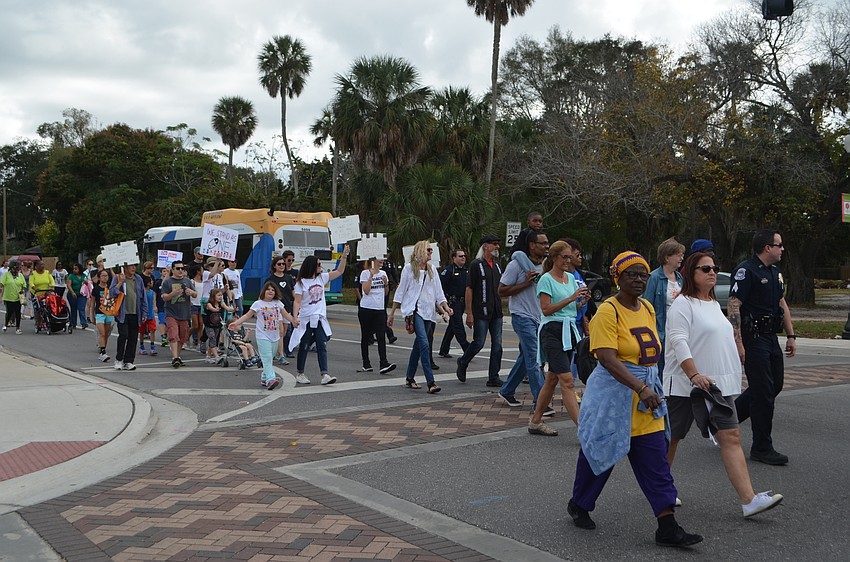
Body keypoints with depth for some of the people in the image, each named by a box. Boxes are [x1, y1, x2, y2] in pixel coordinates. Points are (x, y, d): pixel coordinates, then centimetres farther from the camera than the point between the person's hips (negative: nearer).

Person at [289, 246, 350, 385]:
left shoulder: (321, 278, 9)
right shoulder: (301, 283, -5)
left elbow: (339, 271, 11)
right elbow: (297, 302, -10)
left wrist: (344, 255, 2)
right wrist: (294, 317, -22)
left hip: (320, 319, 4)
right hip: (306, 319, -4)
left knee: (322, 347, -5)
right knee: (304, 347, 5)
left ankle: (325, 375, -10)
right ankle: (300, 374, 19)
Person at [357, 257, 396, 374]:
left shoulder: (383, 273, 11)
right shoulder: (365, 273, -4)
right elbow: (366, 291, -14)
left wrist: (386, 283, -3)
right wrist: (371, 275, -17)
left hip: (380, 309, 3)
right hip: (366, 309, -3)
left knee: (381, 336, -9)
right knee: (365, 337, 6)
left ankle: (384, 364, -16)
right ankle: (366, 365, 14)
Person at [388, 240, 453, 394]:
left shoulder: (432, 269, 15)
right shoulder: (409, 268, 1)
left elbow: (439, 292, 15)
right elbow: (400, 291, 3)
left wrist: (445, 307, -2)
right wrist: (392, 313, 2)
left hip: (428, 311, 6)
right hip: (414, 310, -6)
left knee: (418, 345, 10)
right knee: (424, 344, -18)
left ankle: (409, 378, 22)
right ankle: (430, 382, -23)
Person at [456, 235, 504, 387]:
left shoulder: (497, 266, 14)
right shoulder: (476, 265, -6)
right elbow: (469, 289, -9)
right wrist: (469, 313, -14)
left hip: (496, 312, 6)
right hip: (481, 312, -6)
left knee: (497, 345, 3)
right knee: (479, 343, -3)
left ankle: (493, 377, 8)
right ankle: (462, 362, 24)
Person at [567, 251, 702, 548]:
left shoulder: (647, 308, 8)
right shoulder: (608, 311, -15)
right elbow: (607, 358, -25)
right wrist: (640, 387, -31)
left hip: (646, 394, 6)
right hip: (614, 392, -6)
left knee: (655, 458, 2)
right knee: (601, 451, 10)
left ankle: (667, 526, 4)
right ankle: (578, 505, 34)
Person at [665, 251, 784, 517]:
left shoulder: (714, 304, 17)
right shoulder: (683, 304, -10)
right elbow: (679, 341, -20)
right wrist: (694, 375, -30)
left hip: (718, 385, 8)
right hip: (684, 386, -7)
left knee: (731, 437, -3)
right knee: (671, 437, 5)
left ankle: (749, 500, -8)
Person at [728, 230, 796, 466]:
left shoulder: (774, 272, 15)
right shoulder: (746, 271, -14)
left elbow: (782, 304, 23)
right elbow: (733, 306, -19)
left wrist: (790, 335, 17)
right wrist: (738, 344, -23)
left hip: (770, 337, 9)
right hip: (753, 337, -9)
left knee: (775, 385, 13)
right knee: (763, 391, -6)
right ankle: (762, 448, 3)